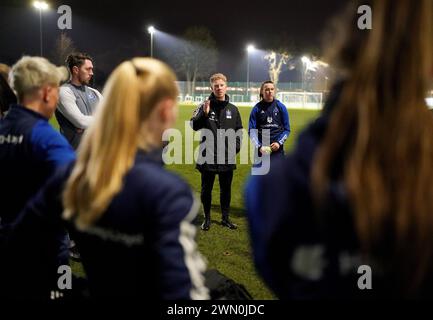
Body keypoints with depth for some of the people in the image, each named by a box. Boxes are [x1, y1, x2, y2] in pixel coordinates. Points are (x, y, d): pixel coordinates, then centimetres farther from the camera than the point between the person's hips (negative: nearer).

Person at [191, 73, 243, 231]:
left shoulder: (233, 109, 8)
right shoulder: (204, 106, -3)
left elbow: (238, 129, 17)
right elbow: (194, 126, -9)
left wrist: (237, 145, 4)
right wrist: (204, 114, -24)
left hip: (227, 158, 3)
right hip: (207, 157, -3)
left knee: (226, 189, 12)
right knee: (206, 189, 9)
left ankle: (225, 218, 26)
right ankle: (207, 218, 23)